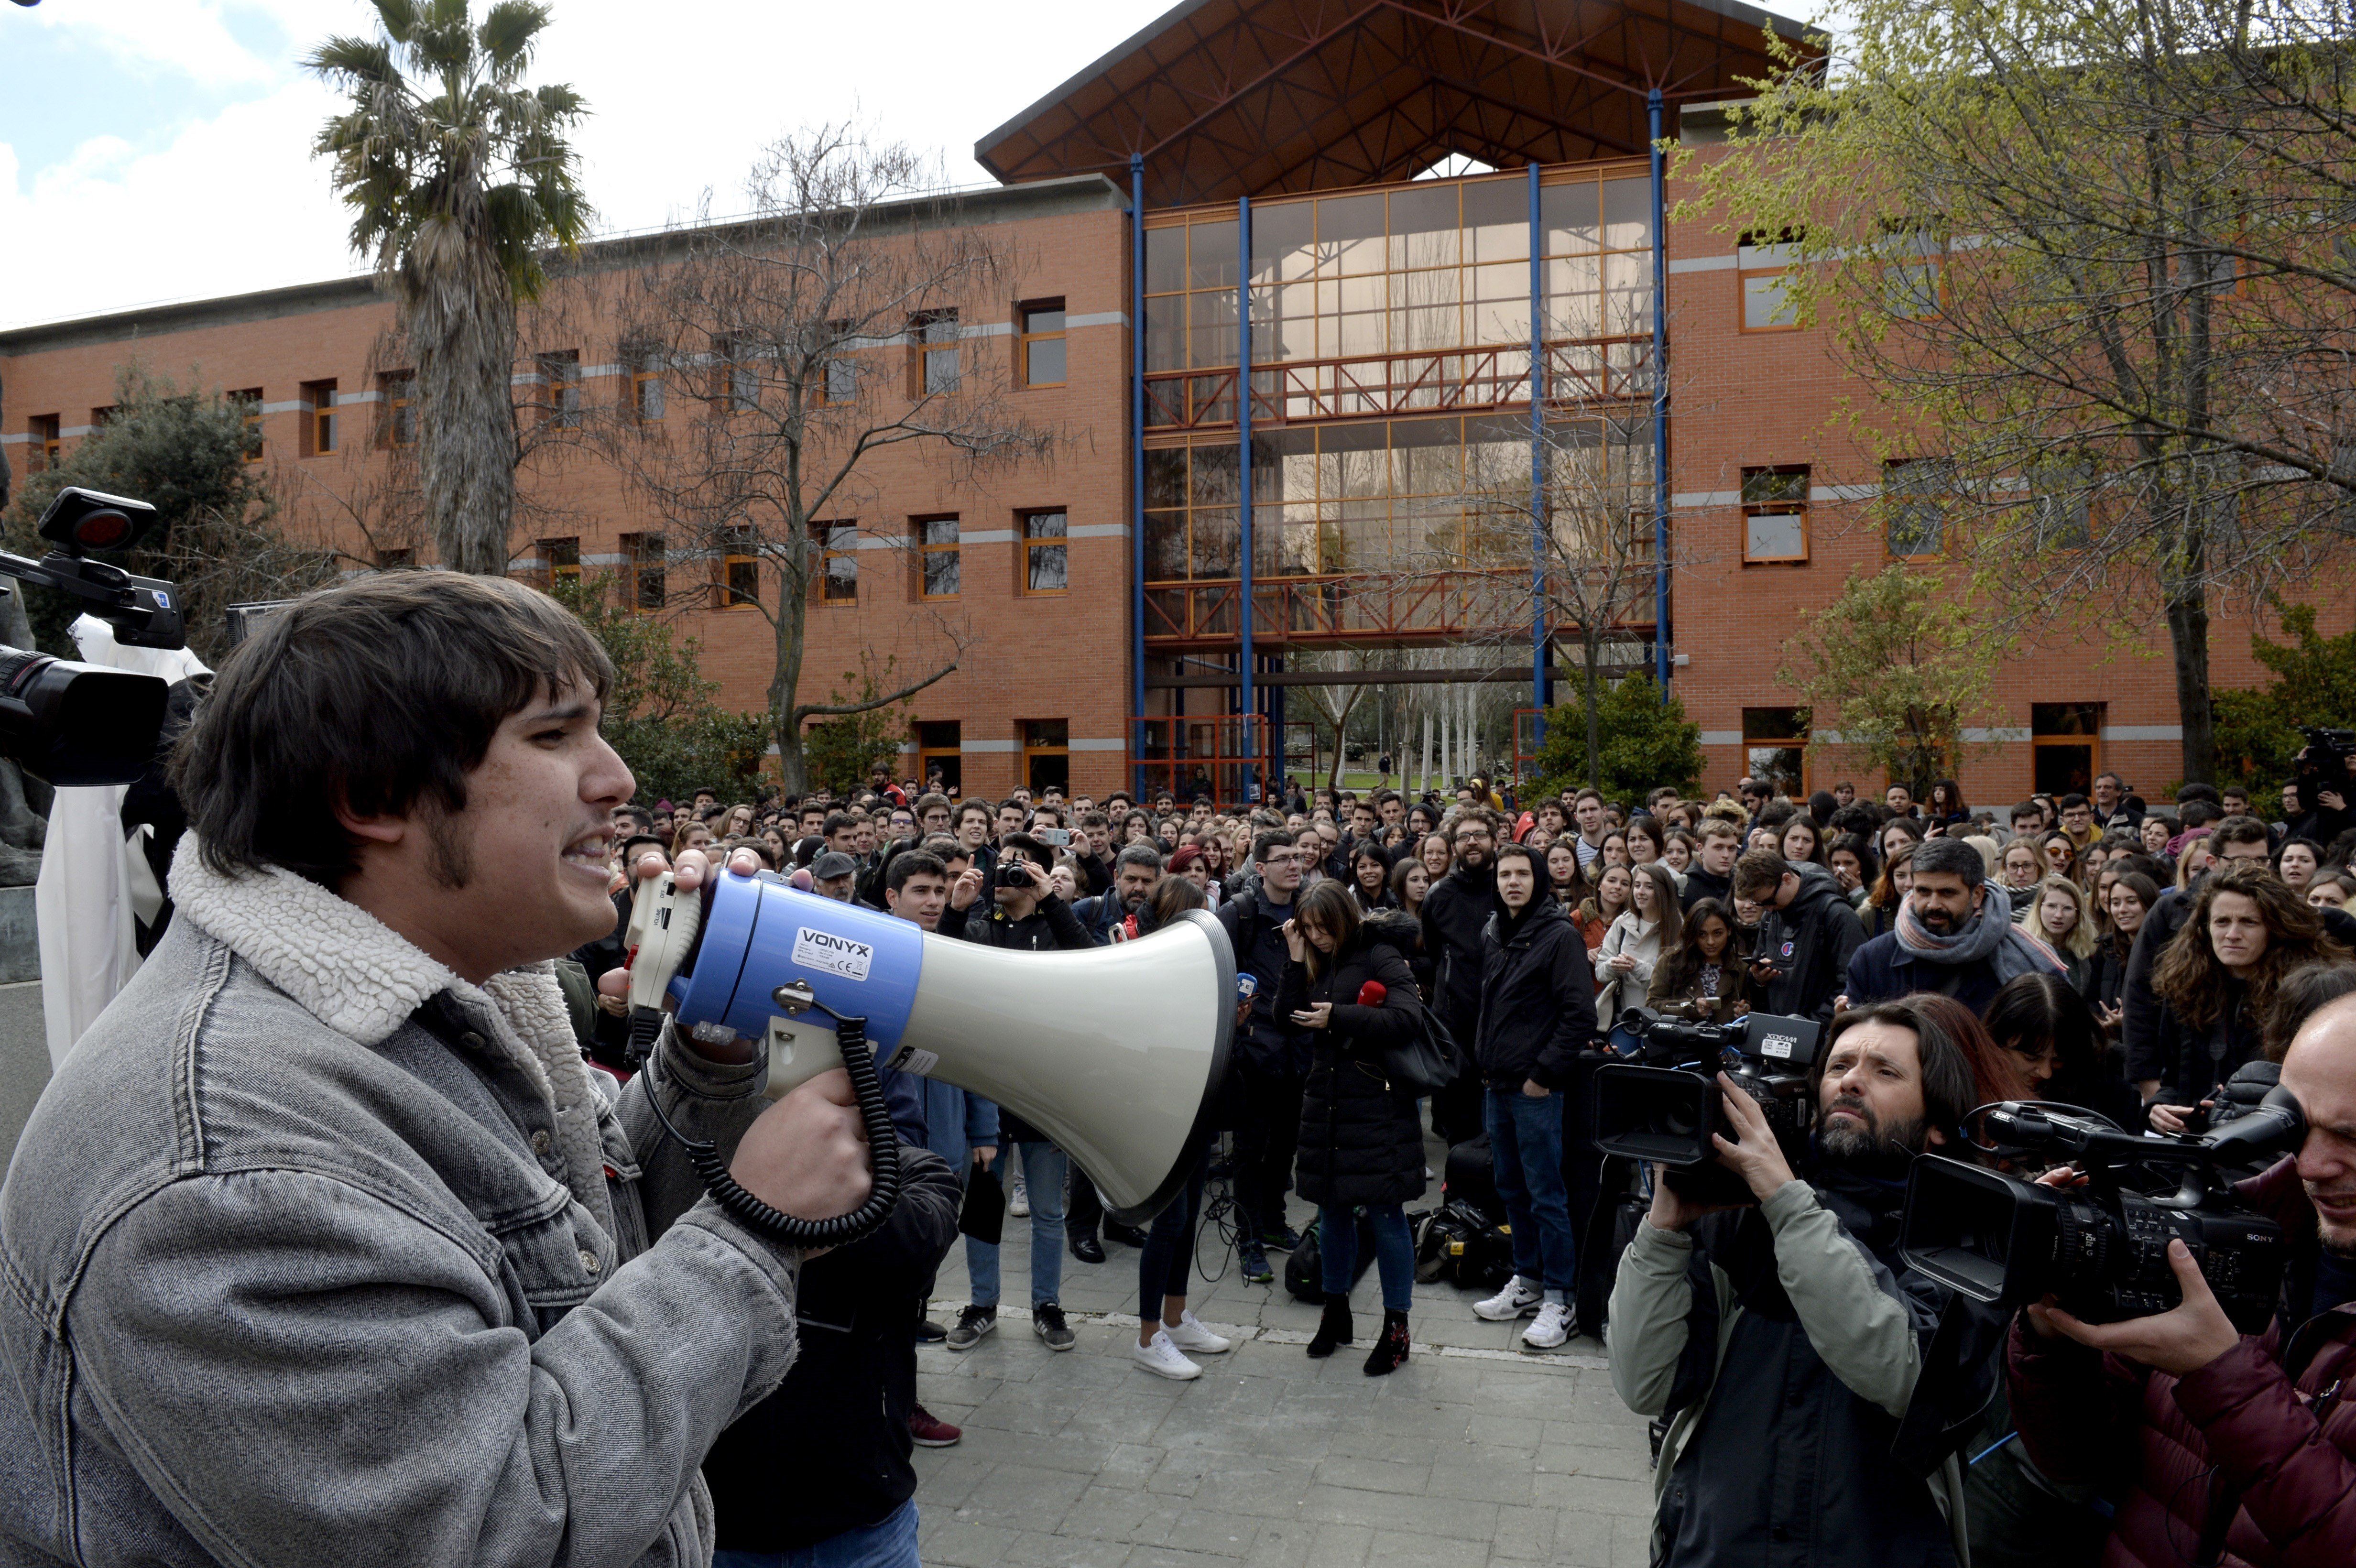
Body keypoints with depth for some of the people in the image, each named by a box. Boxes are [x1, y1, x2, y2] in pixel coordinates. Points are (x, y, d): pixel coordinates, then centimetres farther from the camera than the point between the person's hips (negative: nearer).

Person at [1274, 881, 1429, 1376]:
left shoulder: (1379, 955, -8)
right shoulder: (1316, 964, 12)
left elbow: (1408, 1017, -19)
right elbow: (1288, 1016, 3)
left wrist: (1338, 1016, -20)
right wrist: (1296, 960, -5)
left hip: (1378, 1106, -6)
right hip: (1326, 1103, 6)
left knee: (1384, 1213, -1)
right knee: (1332, 1209, 14)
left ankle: (1396, 1326, 12)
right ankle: (1336, 1312, 30)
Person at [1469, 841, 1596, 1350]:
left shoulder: (1560, 936, -10)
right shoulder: (1492, 935, 11)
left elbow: (1580, 1015, -15)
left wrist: (1544, 1072, -16)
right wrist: (1483, 1060, 13)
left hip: (1536, 1089, -7)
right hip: (1496, 1085, 7)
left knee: (1546, 1194, -2)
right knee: (1511, 1189, 15)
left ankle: (1558, 1300, 7)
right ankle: (1526, 1282, 28)